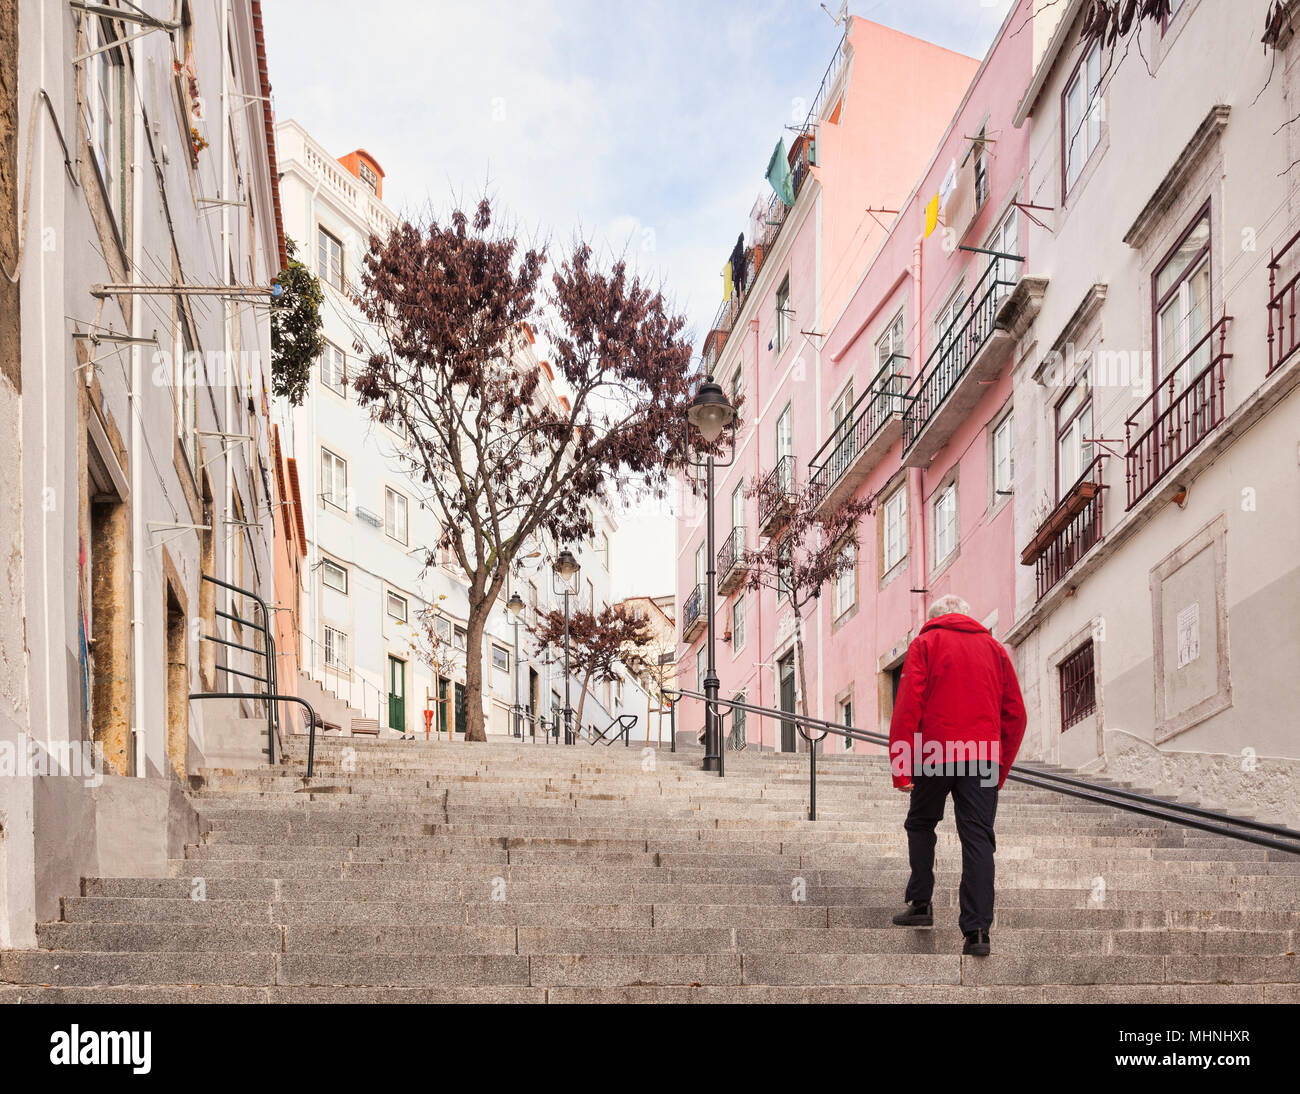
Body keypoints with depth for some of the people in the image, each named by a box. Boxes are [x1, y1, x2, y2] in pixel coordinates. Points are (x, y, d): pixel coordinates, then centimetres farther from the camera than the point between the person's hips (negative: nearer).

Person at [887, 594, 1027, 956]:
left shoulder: (926, 644, 9)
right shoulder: (994, 648, 19)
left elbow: (907, 705, -3)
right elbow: (1015, 713, 15)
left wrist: (901, 764, -5)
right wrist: (1001, 769, 20)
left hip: (935, 754, -2)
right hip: (983, 756, 2)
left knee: (921, 825, 20)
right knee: (978, 839, -2)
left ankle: (920, 903, 16)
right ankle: (977, 930, -11)